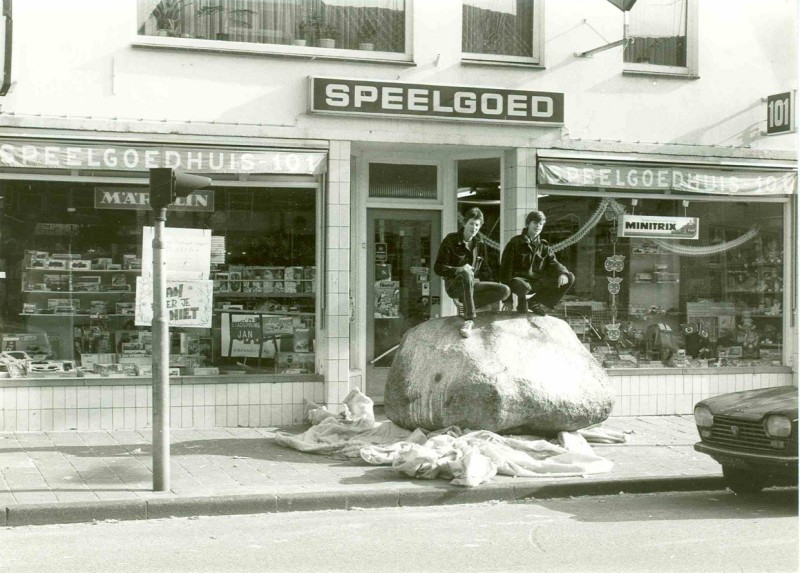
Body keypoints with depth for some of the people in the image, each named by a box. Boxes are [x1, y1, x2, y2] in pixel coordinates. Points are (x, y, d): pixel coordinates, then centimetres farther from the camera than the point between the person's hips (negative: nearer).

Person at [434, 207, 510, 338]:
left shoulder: (480, 244, 12)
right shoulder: (451, 240, -3)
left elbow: (484, 270, 19)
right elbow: (438, 268, -7)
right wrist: (459, 270, -25)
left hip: (473, 284, 5)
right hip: (454, 285, -5)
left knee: (505, 291, -19)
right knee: (466, 273, -42)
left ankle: (468, 306, -18)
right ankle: (469, 319, -44)